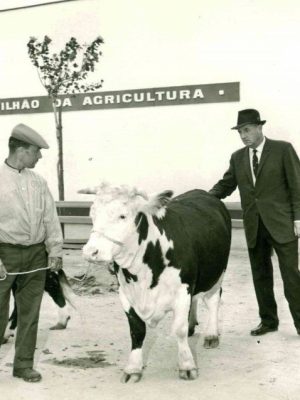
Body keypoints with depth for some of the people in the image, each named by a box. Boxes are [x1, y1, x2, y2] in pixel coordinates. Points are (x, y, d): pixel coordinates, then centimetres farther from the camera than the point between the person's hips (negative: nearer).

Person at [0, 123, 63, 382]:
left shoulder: (38, 182, 9)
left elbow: (51, 218, 10)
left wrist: (55, 251, 2)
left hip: (36, 254, 5)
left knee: (30, 312, 10)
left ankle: (24, 365, 21)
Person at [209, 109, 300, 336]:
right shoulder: (237, 158, 10)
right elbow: (226, 185, 12)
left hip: (281, 224, -5)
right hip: (254, 227, 5)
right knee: (261, 275, 11)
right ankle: (268, 321, 24)